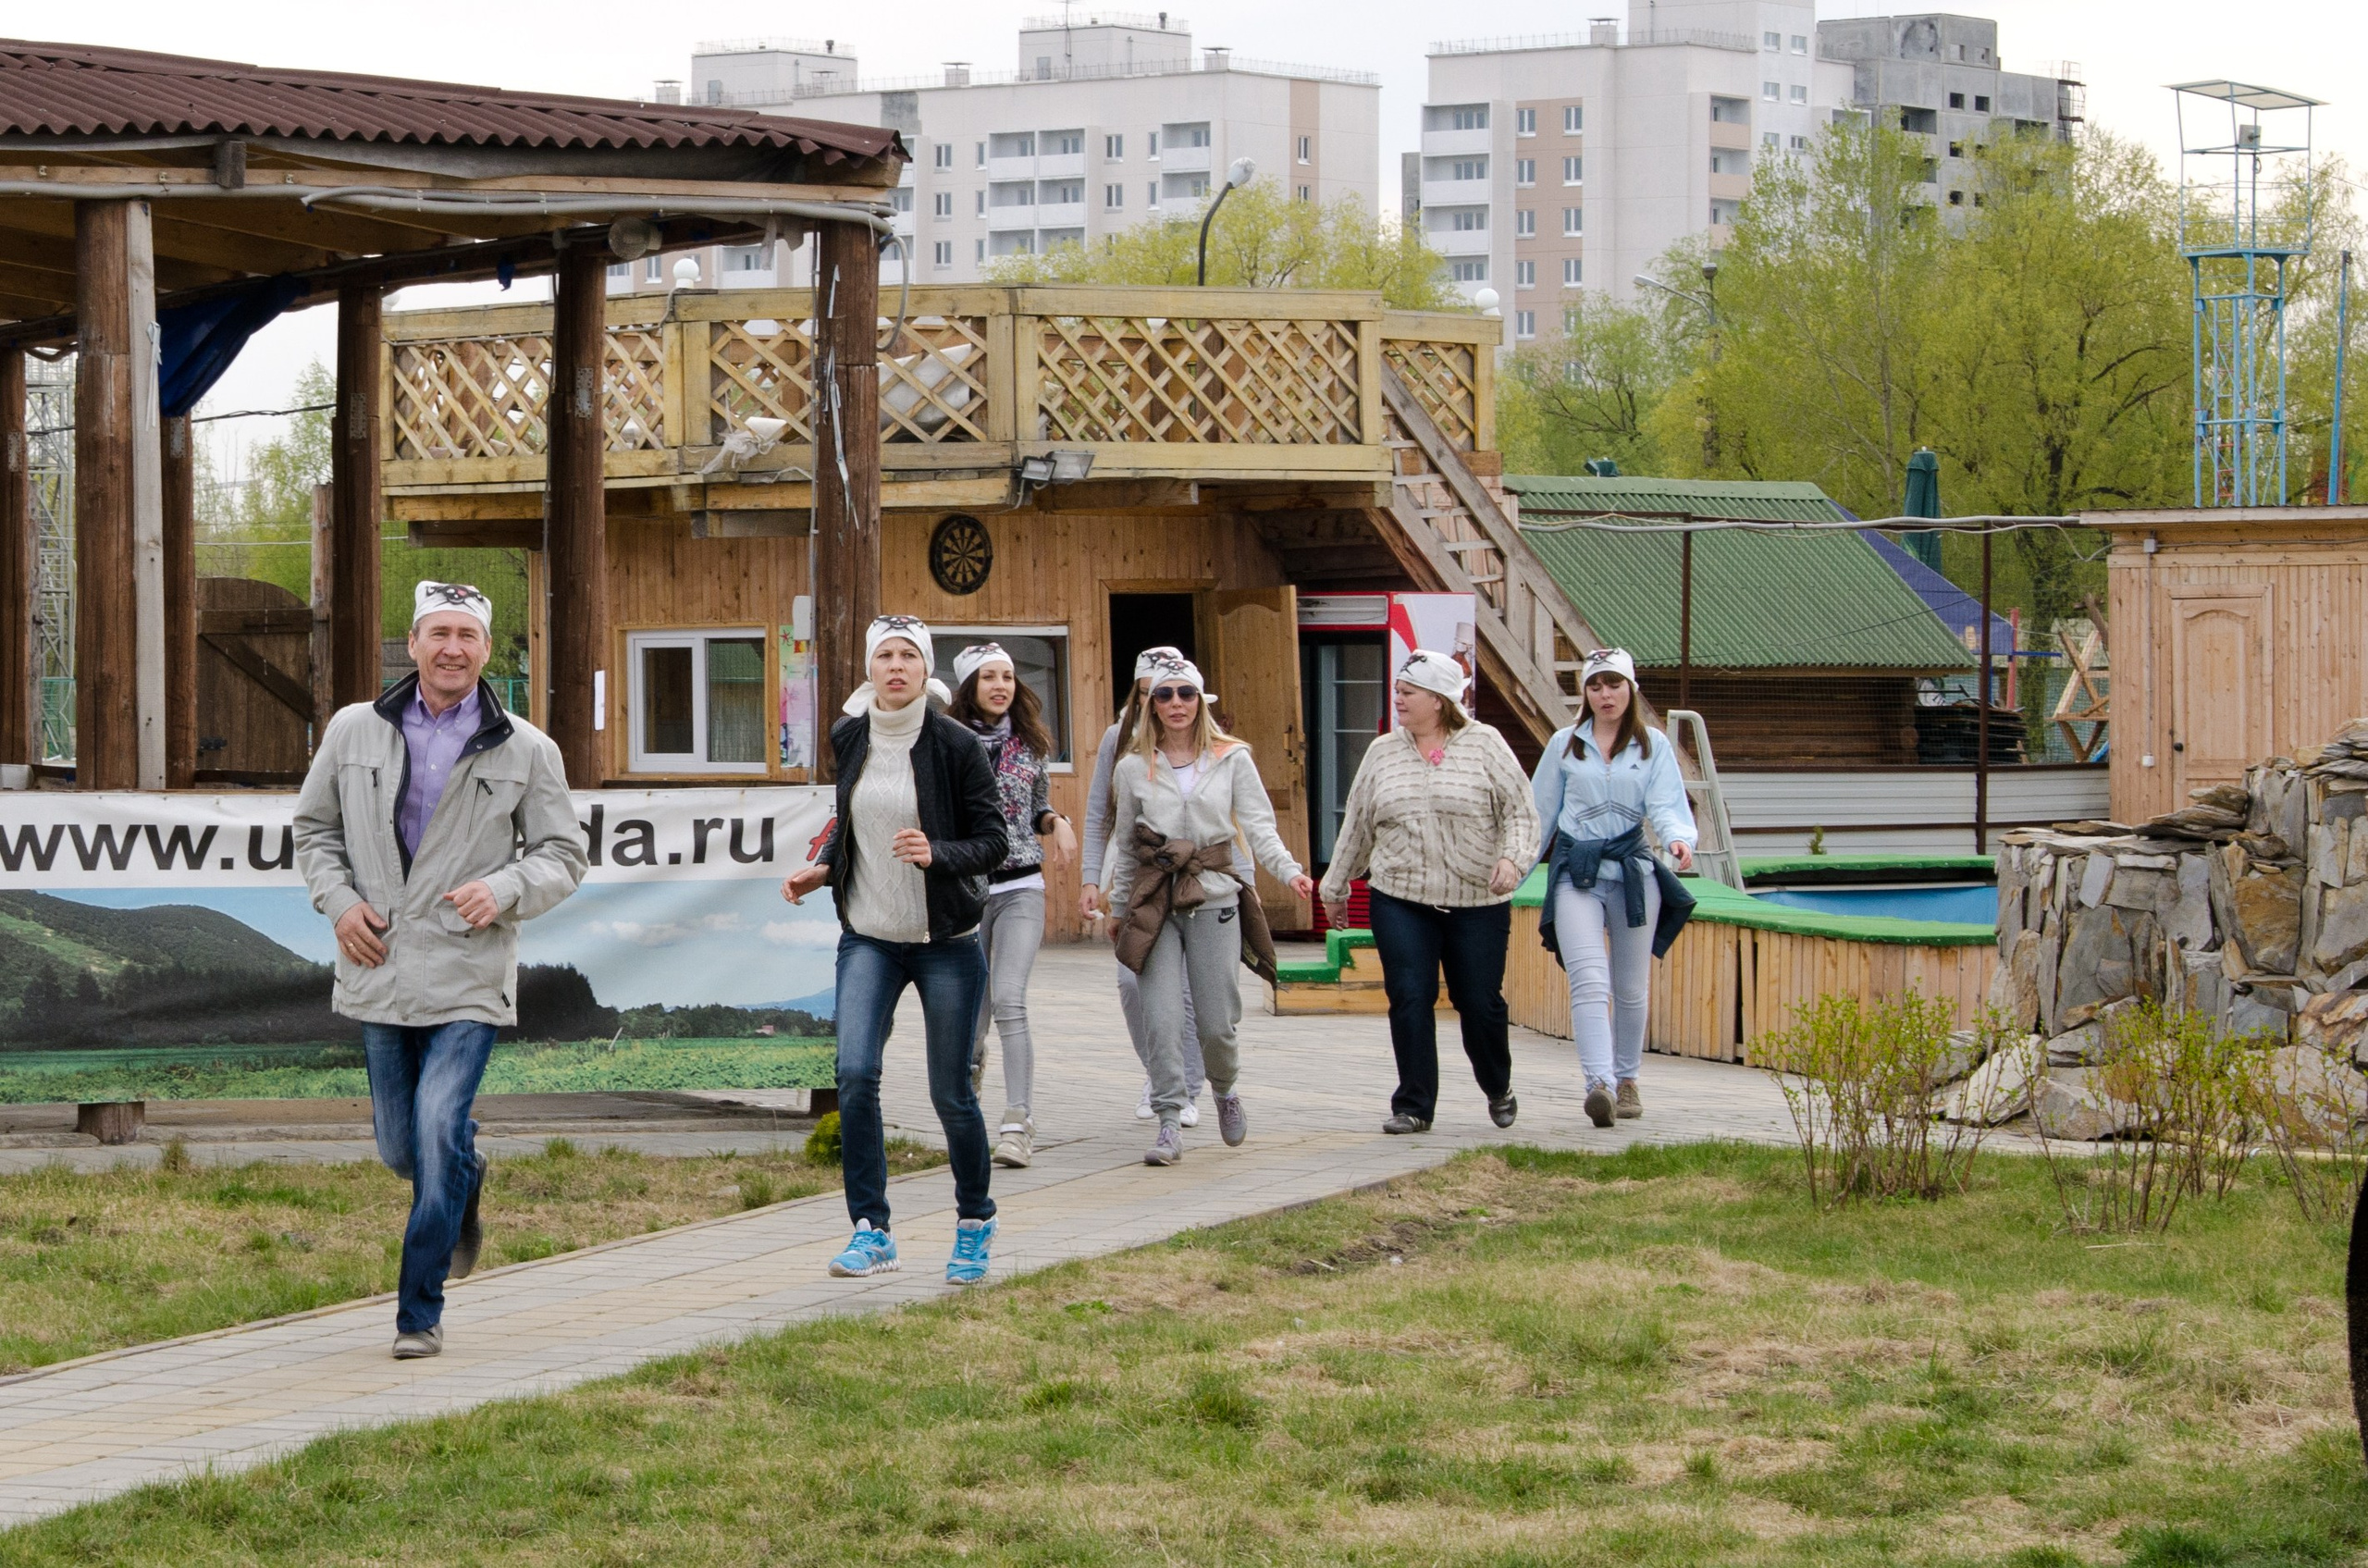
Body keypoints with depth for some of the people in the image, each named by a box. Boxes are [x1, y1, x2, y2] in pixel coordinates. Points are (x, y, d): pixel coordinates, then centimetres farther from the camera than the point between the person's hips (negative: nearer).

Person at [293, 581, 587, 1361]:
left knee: (439, 1135, -14)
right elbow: (314, 827, 15)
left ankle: (420, 1313, -3)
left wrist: (503, 890, -14)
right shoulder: (355, 731, 5)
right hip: (379, 968, 3)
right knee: (400, 1147, 10)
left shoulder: (526, 752, 2)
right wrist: (339, 899, -2)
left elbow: (563, 855, 6)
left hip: (468, 975, -3)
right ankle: (467, 1181, 46)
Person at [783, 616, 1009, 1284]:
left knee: (950, 1092, 3)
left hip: (946, 942, -3)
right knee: (855, 1074, -16)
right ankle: (871, 1231, -10)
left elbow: (993, 840, -7)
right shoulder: (849, 738, 3)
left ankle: (975, 1220, 27)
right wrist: (822, 867, 4)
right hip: (868, 939, 3)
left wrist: (937, 854, -25)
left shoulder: (956, 746, -10)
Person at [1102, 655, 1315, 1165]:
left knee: (1215, 1021, -1)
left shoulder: (1231, 760, 3)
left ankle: (1225, 1091, 30)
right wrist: (1118, 908, 18)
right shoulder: (1134, 768, 6)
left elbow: (1258, 826, -3)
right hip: (1154, 901, 1)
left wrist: (1289, 870, -20)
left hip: (1214, 898, -1)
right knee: (1161, 1018, -10)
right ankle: (1169, 1124, -4)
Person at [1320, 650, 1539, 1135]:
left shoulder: (1485, 745, 0)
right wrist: (1336, 885, 23)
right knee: (1409, 1001, -6)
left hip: (1478, 901, -2)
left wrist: (1513, 859, -19)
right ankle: (1413, 1106, 2)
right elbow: (1357, 825, 17)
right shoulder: (1382, 753, 9)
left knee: (1480, 1003, 3)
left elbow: (1520, 809, -2)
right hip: (1400, 900, 2)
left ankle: (1499, 1090, 28)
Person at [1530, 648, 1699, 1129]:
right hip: (1575, 873, -1)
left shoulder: (1653, 745, 6)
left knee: (1631, 986, 10)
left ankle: (1627, 1079, 28)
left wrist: (1680, 838, -26)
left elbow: (1666, 805, -4)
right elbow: (1541, 813, 15)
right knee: (1588, 980, -18)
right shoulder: (1564, 745, 9)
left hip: (1634, 870, 1)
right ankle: (1599, 1084, -30)